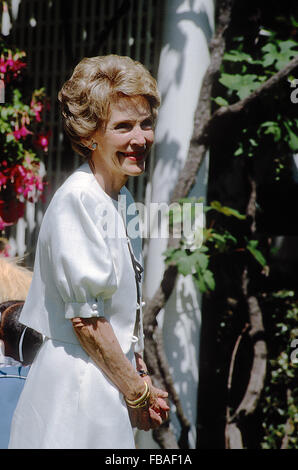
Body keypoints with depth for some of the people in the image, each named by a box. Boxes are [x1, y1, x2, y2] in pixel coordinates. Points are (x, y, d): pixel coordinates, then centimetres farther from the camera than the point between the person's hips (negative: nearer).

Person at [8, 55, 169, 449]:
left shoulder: (123, 199, 11)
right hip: (77, 384, -8)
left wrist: (141, 376, 9)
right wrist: (137, 393, -10)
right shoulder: (76, 199, -15)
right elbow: (85, 317, -17)